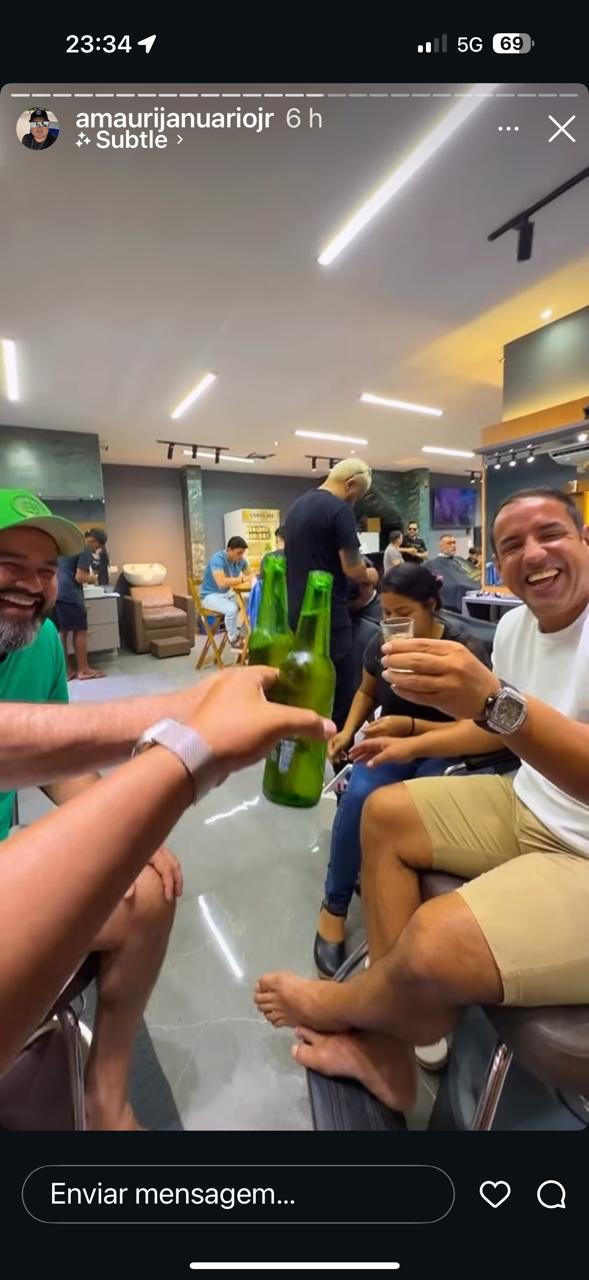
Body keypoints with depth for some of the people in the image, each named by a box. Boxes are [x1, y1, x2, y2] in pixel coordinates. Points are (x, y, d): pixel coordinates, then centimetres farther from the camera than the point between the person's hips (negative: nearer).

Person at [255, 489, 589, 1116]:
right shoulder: (515, 623, 3)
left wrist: (495, 701, -46)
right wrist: (415, 743, 13)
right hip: (532, 809, 9)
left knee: (435, 945, -28)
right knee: (384, 813, 4)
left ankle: (342, 1004, 12)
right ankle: (387, 1050, 11)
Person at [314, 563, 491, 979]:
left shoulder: (466, 650, -15)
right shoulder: (382, 643, -4)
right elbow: (367, 691, 15)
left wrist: (411, 726, -26)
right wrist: (348, 731, -2)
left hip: (444, 751, -2)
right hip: (392, 741, 3)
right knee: (358, 796, -29)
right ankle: (334, 906, -7)